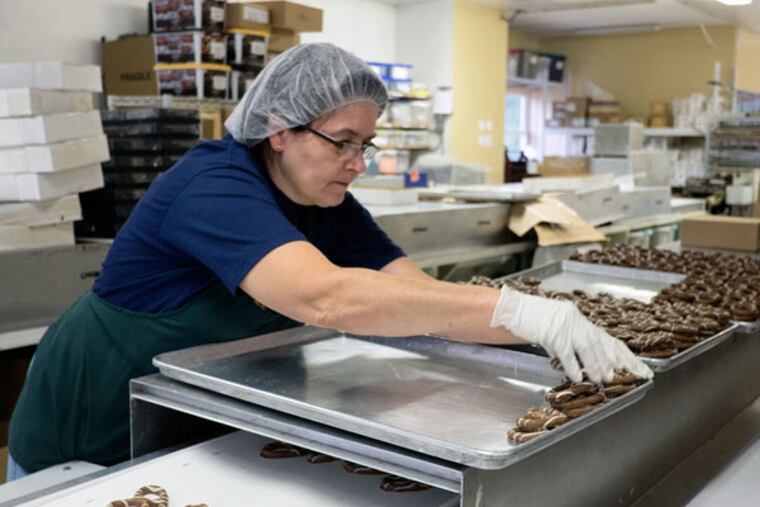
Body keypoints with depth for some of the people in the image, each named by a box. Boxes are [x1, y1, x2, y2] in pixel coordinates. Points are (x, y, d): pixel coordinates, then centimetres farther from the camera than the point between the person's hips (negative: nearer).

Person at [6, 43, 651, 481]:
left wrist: (551, 327, -30)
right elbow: (325, 297, -47)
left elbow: (420, 292, -15)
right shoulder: (214, 187, -31)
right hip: (85, 444, -6)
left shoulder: (328, 206, -6)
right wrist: (519, 309, -49)